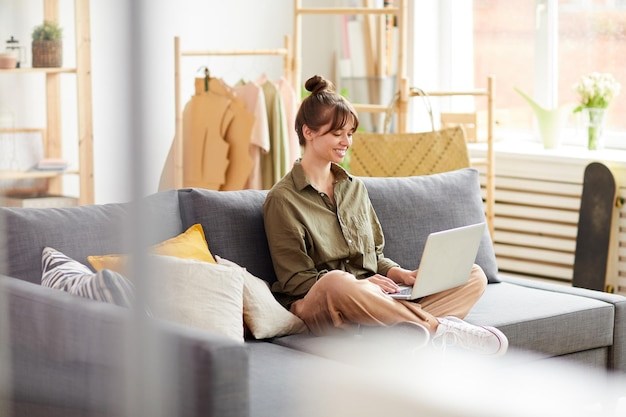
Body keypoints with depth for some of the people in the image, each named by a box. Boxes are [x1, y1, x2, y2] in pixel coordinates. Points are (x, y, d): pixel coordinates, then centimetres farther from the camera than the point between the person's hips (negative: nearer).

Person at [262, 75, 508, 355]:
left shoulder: (355, 188, 20)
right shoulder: (282, 199, 0)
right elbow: (294, 279, -5)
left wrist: (403, 275, -1)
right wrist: (357, 284, -19)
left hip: (373, 302, 7)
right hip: (316, 306, -6)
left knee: (474, 275, -8)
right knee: (336, 280, -43)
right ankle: (439, 328, -30)